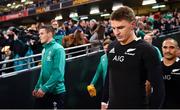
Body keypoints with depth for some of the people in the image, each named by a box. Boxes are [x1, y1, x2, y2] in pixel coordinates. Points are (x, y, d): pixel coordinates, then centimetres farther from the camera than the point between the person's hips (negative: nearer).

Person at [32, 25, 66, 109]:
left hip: (56, 91, -8)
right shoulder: (45, 49, 11)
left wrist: (44, 88, -23)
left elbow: (58, 72, -22)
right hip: (44, 90, 8)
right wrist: (37, 87, 12)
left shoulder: (58, 49, -14)